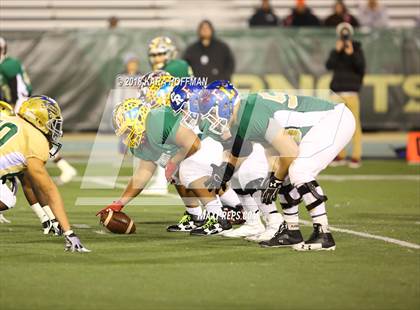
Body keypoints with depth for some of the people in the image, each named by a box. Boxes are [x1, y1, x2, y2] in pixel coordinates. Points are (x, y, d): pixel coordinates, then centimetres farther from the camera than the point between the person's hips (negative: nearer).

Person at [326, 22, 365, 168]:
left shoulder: (357, 50, 7)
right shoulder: (336, 51, 13)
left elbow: (361, 67, -7)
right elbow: (329, 65, -3)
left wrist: (352, 54, -18)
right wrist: (337, 51, -12)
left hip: (351, 93, -3)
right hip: (337, 93, 3)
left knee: (354, 123, -8)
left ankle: (356, 156, -8)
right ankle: (340, 155, 10)